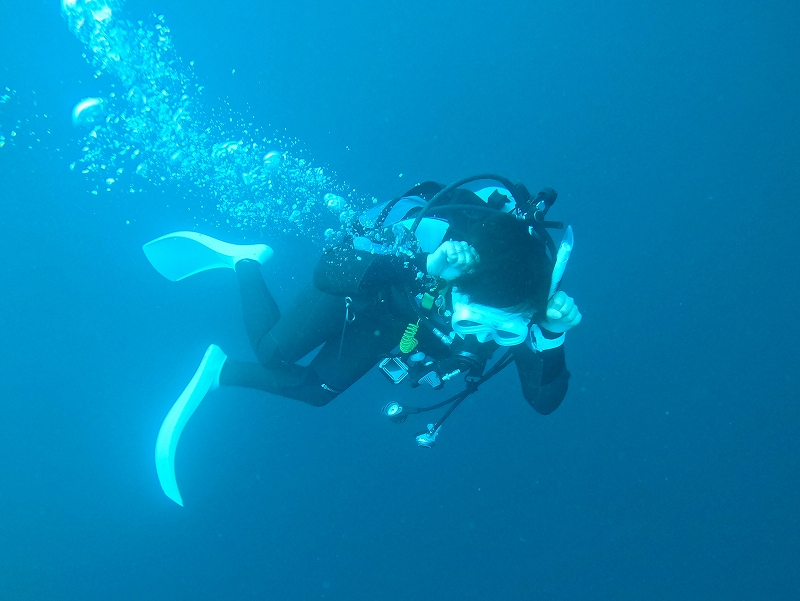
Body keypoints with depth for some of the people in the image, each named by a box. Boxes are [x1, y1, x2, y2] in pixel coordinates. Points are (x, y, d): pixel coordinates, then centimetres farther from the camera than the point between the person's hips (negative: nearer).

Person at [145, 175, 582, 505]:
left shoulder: (527, 300, -34)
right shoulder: (436, 231, -44)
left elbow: (544, 401, -29)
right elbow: (327, 273, -42)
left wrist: (552, 337, -50)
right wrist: (426, 267, -57)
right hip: (364, 273, -4)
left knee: (316, 390, 10)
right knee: (272, 350, 3)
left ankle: (220, 373, 37)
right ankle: (246, 262, 31)